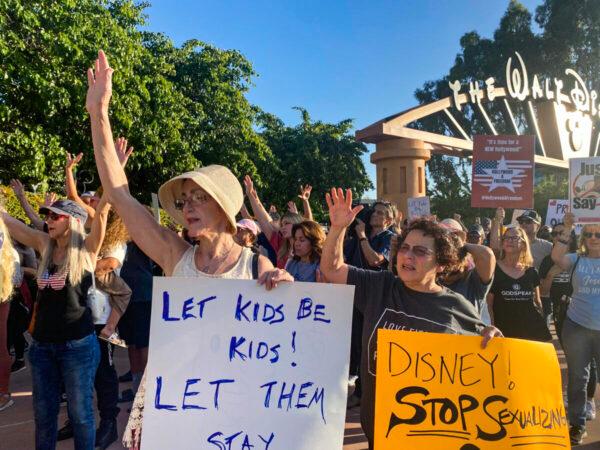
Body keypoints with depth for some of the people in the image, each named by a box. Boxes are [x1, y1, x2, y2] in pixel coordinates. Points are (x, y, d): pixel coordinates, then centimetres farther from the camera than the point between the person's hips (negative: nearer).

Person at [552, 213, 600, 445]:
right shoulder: (577, 260, 1)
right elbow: (556, 257, -17)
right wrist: (567, 228, -18)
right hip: (577, 327, 0)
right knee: (577, 377, 11)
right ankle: (577, 424, 26)